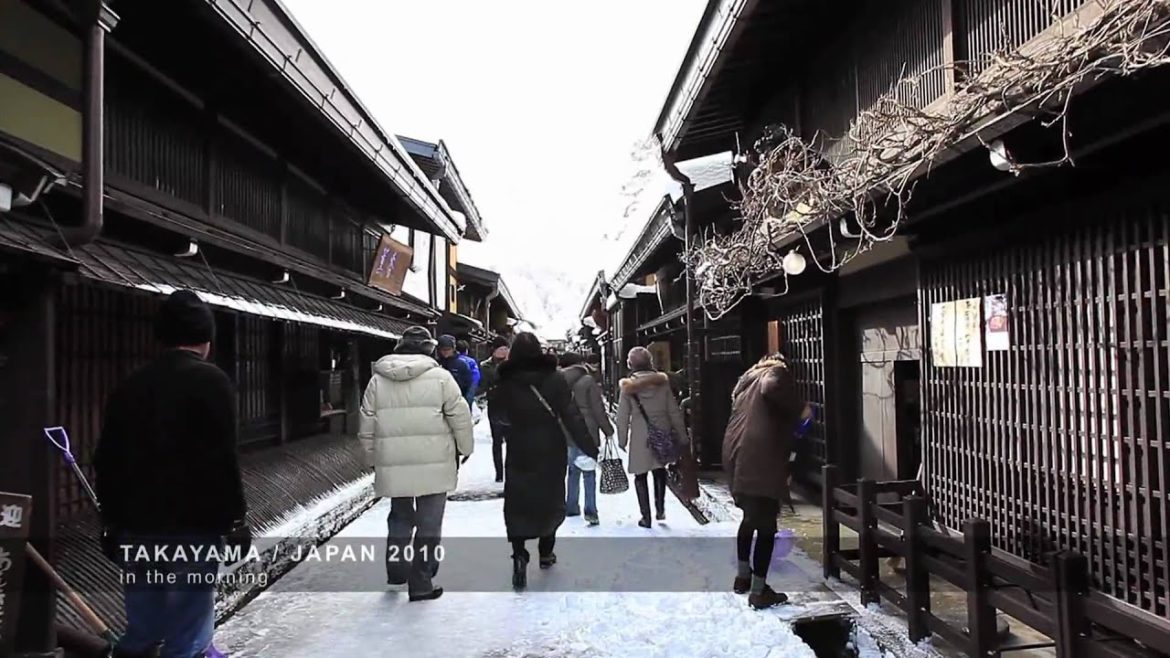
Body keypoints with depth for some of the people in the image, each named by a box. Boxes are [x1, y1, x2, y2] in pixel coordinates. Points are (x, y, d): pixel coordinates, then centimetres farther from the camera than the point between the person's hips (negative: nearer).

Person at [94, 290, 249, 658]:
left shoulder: (132, 385, 9)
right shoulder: (210, 381, -10)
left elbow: (106, 462, 12)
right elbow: (222, 460, -16)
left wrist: (111, 521, 21)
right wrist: (236, 519, -7)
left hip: (136, 530, 6)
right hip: (192, 529, -6)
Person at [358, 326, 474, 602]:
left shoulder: (377, 380, 3)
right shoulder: (439, 377, -8)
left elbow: (367, 427, 7)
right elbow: (460, 418, -6)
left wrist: (376, 457, 20)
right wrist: (465, 448, 9)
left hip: (392, 465, 4)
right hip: (433, 465, -3)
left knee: (400, 517, 23)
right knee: (428, 523, 6)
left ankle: (396, 569, 31)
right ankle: (421, 582, 8)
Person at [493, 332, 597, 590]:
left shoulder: (506, 384, -6)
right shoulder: (554, 380, -10)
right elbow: (573, 417, -12)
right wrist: (591, 447, -9)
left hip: (519, 453, 0)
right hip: (552, 452, 0)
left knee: (517, 504, 5)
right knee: (551, 499, 16)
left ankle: (519, 555, -12)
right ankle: (546, 552, 26)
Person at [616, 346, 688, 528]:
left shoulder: (627, 386, -6)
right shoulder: (662, 381, -2)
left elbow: (623, 416, -5)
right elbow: (674, 411, 1)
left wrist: (622, 440, 3)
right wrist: (681, 436, 9)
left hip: (640, 437, -2)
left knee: (640, 475, 9)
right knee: (660, 469, 23)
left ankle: (646, 517, 11)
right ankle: (660, 508, 21)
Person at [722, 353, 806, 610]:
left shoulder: (746, 379, 28)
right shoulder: (776, 373, 4)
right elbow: (772, 388, -20)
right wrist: (800, 407, -7)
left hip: (736, 456, 8)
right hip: (759, 461, -8)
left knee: (751, 518, 25)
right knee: (766, 526, -1)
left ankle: (743, 575, 35)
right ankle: (759, 592, 3)